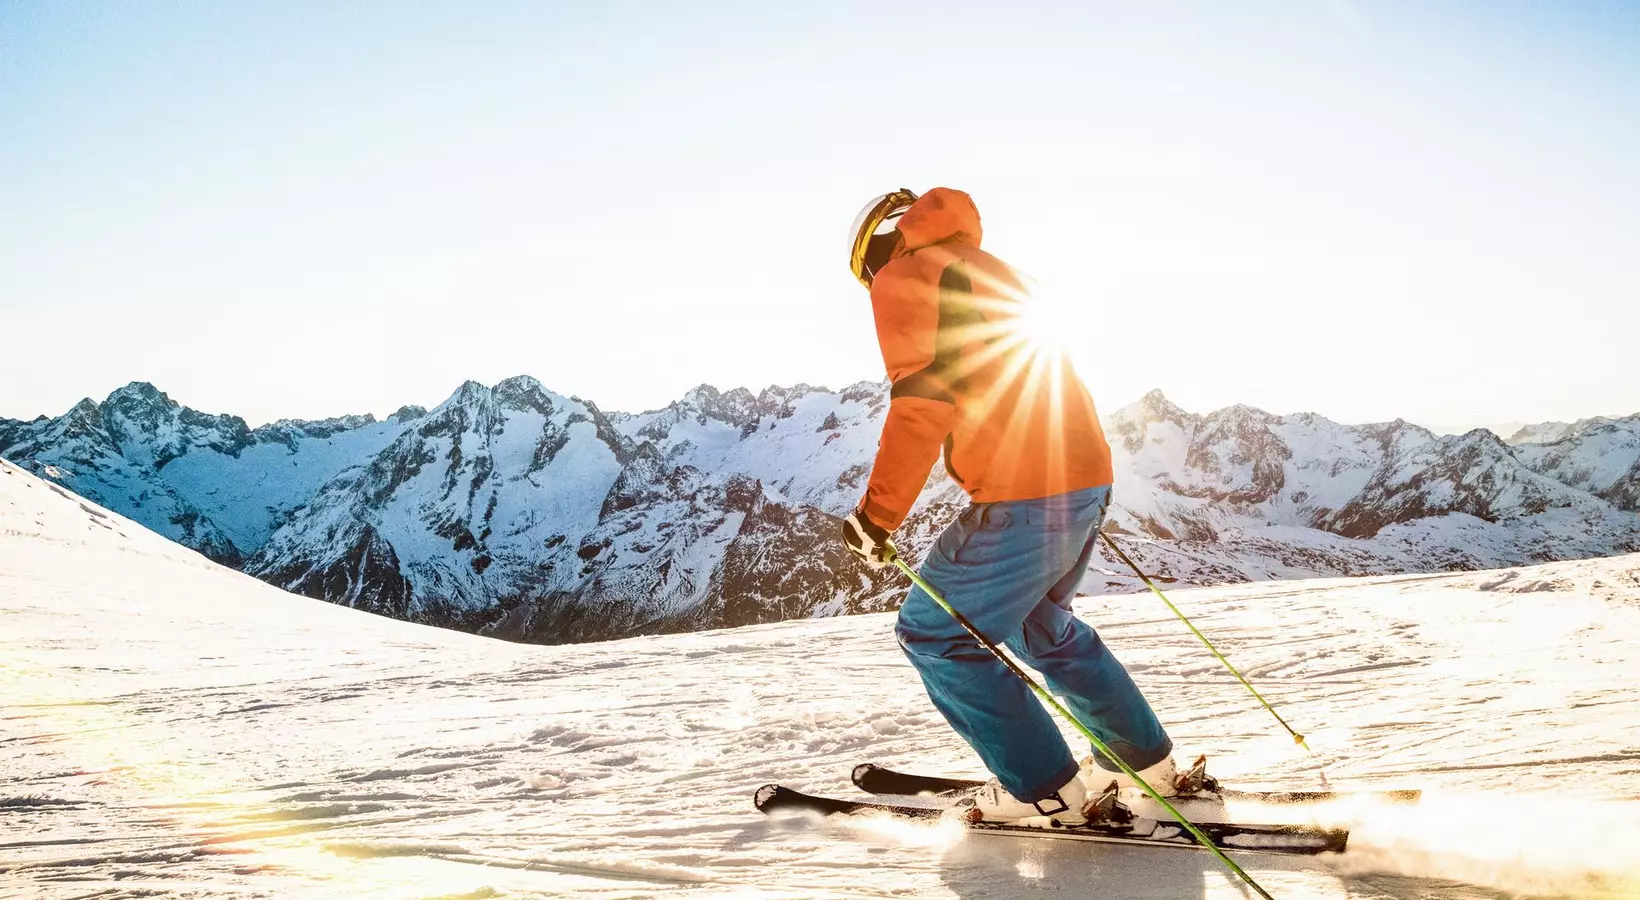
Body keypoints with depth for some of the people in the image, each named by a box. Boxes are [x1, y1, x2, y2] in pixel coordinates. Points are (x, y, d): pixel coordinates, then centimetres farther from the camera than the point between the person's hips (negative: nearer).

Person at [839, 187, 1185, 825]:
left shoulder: (904, 277, -2)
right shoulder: (988, 268, 23)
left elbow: (922, 401, -15)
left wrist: (877, 515, -13)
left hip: (1022, 497, -9)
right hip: (1088, 479, 9)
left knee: (935, 634, 4)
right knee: (1040, 624, 27)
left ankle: (1046, 790, 7)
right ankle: (1148, 761, 33)